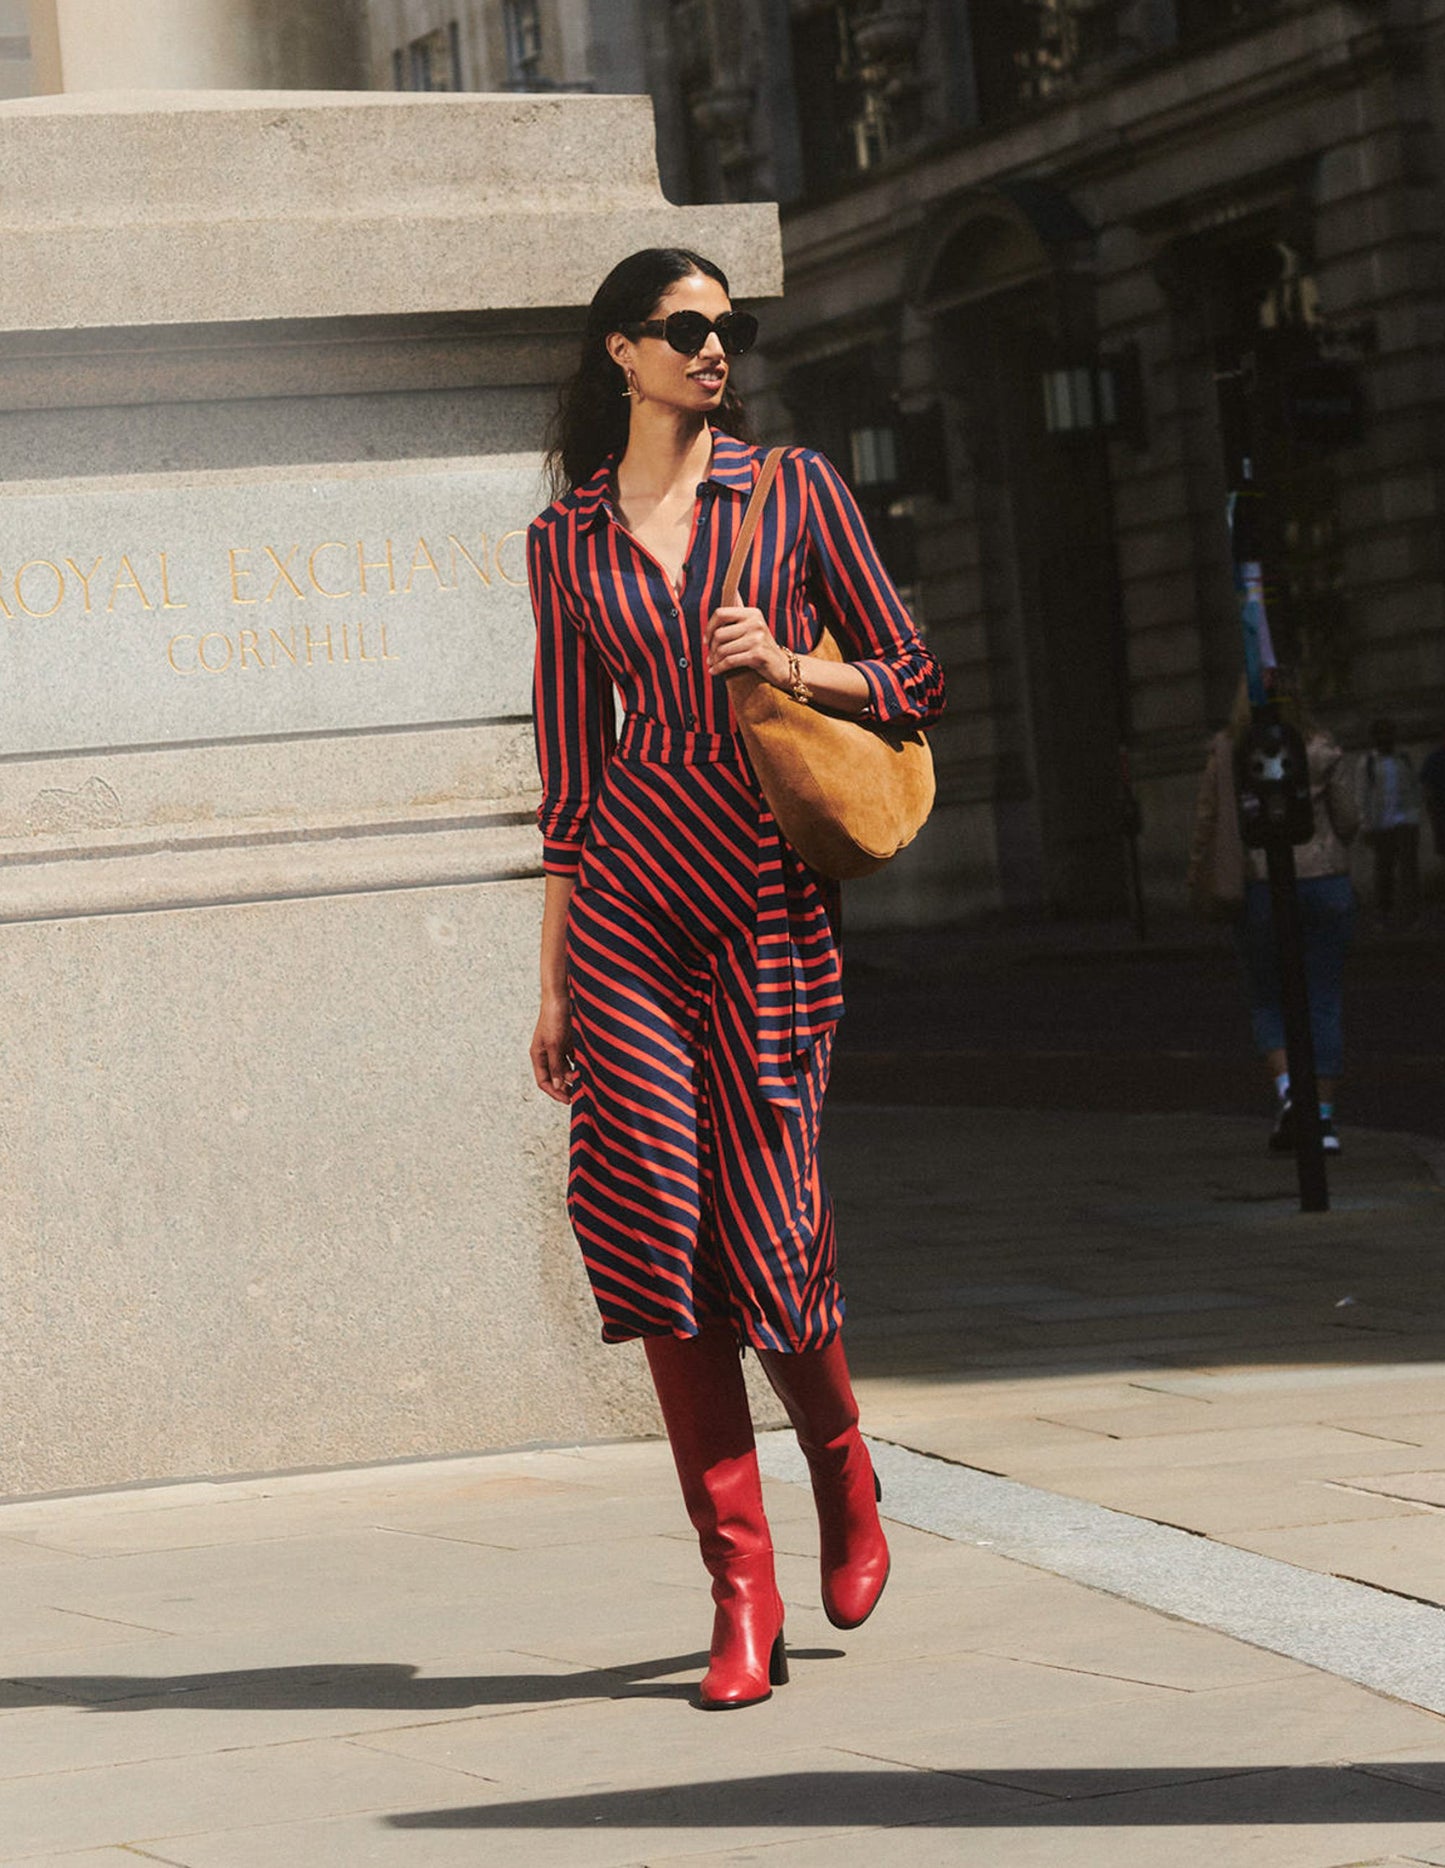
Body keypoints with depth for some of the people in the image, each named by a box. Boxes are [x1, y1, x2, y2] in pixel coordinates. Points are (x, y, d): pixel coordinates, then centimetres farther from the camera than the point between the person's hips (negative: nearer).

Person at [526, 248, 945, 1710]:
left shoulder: (796, 491, 7)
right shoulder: (568, 538, 11)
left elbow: (912, 684, 9)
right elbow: (571, 767, 13)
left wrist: (792, 666, -11)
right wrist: (555, 983, 11)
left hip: (770, 903, -1)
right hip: (628, 902, 1)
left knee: (768, 1232, -5)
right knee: (658, 1218, -8)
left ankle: (842, 1468, 29)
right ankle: (741, 1597, -2)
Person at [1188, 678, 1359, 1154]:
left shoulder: (1227, 754, -3)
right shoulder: (1322, 751, -2)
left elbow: (1206, 820, 0)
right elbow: (1348, 821, 2)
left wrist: (1198, 878, 13)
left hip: (1259, 890, 0)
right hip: (1324, 883, 0)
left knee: (1267, 1004, 12)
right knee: (1324, 1005, 6)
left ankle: (1286, 1088, -13)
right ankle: (1324, 1119, 0)